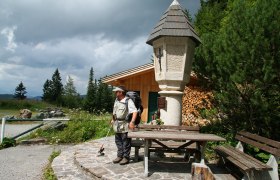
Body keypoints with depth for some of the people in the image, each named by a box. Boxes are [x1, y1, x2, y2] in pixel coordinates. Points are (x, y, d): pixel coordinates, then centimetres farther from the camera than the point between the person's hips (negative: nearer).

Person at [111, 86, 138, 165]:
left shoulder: (128, 101, -14)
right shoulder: (116, 100, 11)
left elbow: (135, 111, -22)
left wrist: (132, 122, -30)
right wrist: (113, 119, 21)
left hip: (125, 125, -8)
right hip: (117, 124, 8)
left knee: (126, 142, 2)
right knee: (118, 141, 15)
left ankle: (126, 157, 12)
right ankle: (120, 156, 27)